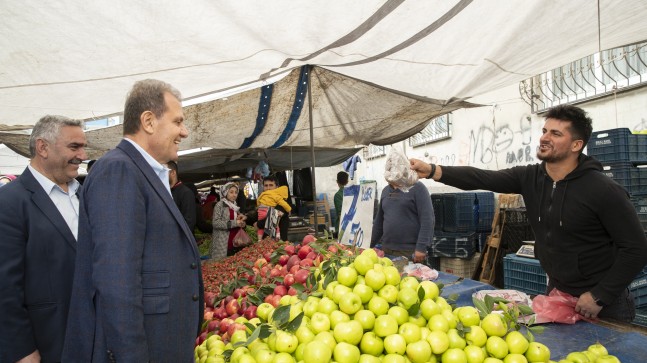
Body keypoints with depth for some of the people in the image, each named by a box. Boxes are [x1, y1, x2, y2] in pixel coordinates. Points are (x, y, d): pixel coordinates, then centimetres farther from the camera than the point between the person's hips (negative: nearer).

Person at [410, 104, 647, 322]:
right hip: (557, 292, 5)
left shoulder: (603, 190, -19)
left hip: (603, 302, -5)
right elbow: (482, 178, -18)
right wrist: (432, 171, -32)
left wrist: (600, 296, -18)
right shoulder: (529, 177, -6)